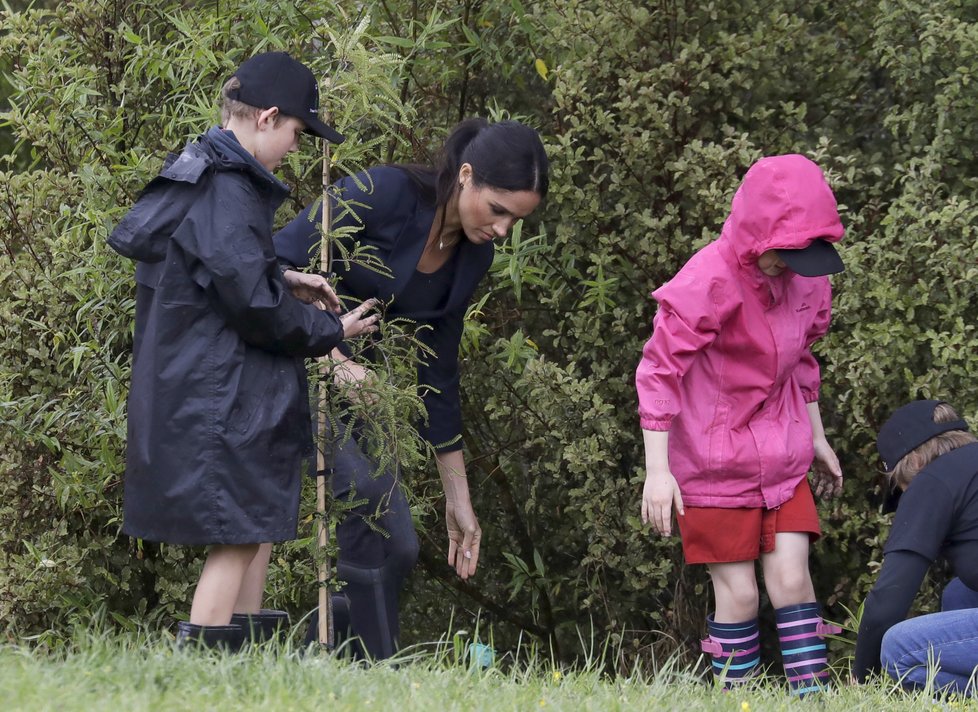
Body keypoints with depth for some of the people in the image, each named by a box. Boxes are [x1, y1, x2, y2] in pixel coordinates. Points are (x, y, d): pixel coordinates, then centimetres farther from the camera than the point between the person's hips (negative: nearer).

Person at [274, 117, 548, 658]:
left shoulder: (472, 257, 0)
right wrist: (333, 357, -32)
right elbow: (280, 266, -22)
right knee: (363, 487, -28)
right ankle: (373, 676, -21)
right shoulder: (383, 193, -22)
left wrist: (457, 497, 10)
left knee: (394, 548, -2)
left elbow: (437, 375, 8)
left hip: (345, 370, 8)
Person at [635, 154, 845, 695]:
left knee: (792, 578, -4)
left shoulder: (803, 277, 0)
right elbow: (658, 371, -18)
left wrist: (817, 438, 22)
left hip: (780, 458, 5)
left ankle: (812, 694, -4)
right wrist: (657, 469, -20)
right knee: (738, 591, -3)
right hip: (714, 462, -5)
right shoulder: (707, 281, -20)